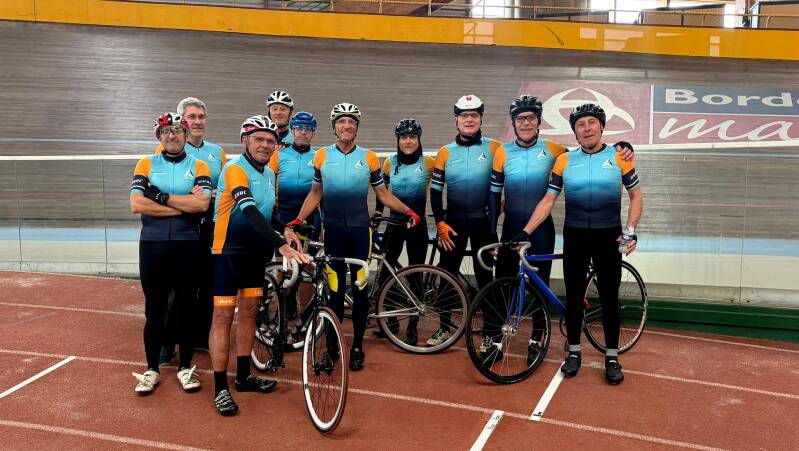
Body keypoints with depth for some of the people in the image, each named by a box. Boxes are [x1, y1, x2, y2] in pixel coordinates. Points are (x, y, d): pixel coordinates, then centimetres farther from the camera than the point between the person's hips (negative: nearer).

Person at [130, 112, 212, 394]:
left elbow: (202, 204, -14)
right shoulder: (147, 164, 5)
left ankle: (185, 367, 21)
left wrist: (161, 196, -14)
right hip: (153, 246, 0)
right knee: (155, 309, 7)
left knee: (186, 307, 8)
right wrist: (184, 205, -12)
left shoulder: (198, 166, 3)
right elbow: (136, 204, -10)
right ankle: (151, 369, 20)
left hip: (187, 247, 0)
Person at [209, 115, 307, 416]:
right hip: (228, 251, -8)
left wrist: (284, 231, -3)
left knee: (249, 311, 13)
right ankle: (220, 388, 0)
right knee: (223, 315, -5)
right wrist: (281, 246, -42)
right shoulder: (236, 169, -18)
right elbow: (250, 211, -32)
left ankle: (244, 376, 25)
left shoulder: (269, 173, 8)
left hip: (254, 251, 8)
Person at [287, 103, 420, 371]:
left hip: (360, 230, 0)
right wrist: (298, 220, -2)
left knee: (360, 290, 3)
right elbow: (315, 193, 10)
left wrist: (408, 211, -5)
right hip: (333, 230, 0)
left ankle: (357, 347, 15)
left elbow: (382, 193, 7)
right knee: (335, 291, 0)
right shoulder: (322, 156, 3)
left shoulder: (368, 157, 1)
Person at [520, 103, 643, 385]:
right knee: (574, 296, 8)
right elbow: (548, 200, 0)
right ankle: (574, 353, 23)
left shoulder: (619, 157, -2)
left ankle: (612, 357, 17)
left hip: (608, 237, -1)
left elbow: (636, 195, 4)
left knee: (609, 298, 5)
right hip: (574, 237, 1)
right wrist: (525, 232, -7)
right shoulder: (564, 161, 0)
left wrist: (630, 230, -7)